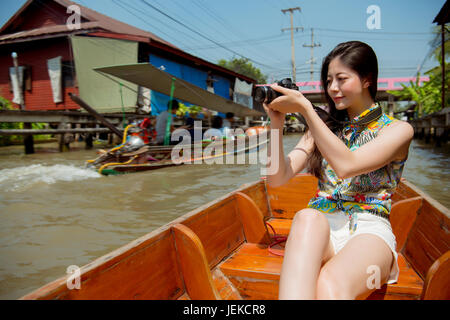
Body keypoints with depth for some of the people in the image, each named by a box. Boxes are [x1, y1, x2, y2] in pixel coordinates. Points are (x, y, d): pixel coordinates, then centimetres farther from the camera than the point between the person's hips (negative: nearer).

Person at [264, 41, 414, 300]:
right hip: (320, 226, 3)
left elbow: (346, 165, -16)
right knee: (307, 217, -36)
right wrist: (277, 122, -6)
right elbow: (278, 178, 5)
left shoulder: (398, 130, 5)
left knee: (330, 284, -37)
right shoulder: (325, 126, 17)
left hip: (368, 231, -2)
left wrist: (305, 109, -15)